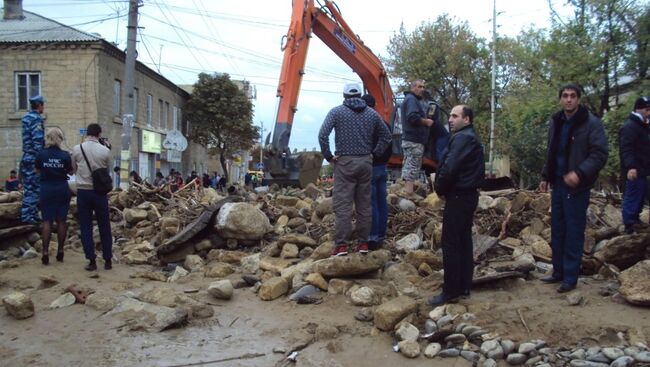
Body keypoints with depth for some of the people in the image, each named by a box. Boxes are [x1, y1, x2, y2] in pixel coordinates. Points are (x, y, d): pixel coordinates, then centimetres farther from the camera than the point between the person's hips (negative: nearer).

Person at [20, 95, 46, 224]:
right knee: (34, 188, -3)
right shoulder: (37, 119, -13)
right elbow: (38, 141, -19)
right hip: (34, 159, -9)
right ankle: (28, 215, -1)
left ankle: (27, 214, 19)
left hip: (27, 157, 9)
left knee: (29, 188, 14)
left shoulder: (26, 118, 16)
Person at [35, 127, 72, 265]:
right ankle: (60, 252, 13)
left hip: (46, 190, 0)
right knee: (61, 220, 7)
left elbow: (37, 170, 9)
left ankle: (45, 253, -1)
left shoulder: (41, 154, -6)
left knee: (47, 220, 3)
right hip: (62, 190, 0)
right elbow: (70, 172, 4)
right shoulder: (65, 155, -8)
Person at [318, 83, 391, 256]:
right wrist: (374, 153, 13)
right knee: (364, 204, 9)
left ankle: (341, 245, -4)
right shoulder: (372, 113, 9)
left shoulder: (336, 112, -2)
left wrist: (329, 156, -4)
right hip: (366, 162, 4)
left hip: (345, 162, -3)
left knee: (342, 205, -2)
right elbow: (386, 136, 14)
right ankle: (363, 243, 14)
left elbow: (322, 135, -13)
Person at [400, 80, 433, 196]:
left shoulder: (414, 100, 23)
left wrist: (425, 121, 9)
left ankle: (406, 194, 20)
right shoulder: (411, 99, -10)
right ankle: (409, 196, -15)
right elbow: (412, 117, -25)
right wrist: (426, 121, -12)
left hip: (412, 140, 11)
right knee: (412, 170, -13)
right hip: (414, 141, -11)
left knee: (408, 169, 13)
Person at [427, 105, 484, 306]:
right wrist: (444, 187, 7)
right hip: (468, 195, 11)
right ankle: (464, 287, 20)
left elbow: (449, 168, -27)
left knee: (451, 244, -6)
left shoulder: (462, 138, -16)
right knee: (464, 241, 13)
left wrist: (440, 188, -9)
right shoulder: (472, 138, 17)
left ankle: (451, 291, -1)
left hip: (458, 197, -11)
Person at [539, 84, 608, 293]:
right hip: (558, 184, 6)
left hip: (577, 187, -6)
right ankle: (558, 272, 23)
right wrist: (545, 177, 12)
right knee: (557, 230, 12)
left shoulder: (592, 123, -10)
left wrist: (579, 173, -27)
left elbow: (600, 155, -15)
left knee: (573, 232, 0)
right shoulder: (555, 122, 10)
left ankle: (570, 278, 9)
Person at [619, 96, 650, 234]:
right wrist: (630, 166, -38)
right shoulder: (629, 126, -18)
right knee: (632, 197, -6)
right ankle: (629, 225, 0)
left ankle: (635, 219, 33)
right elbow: (626, 149, -28)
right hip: (634, 170, -11)